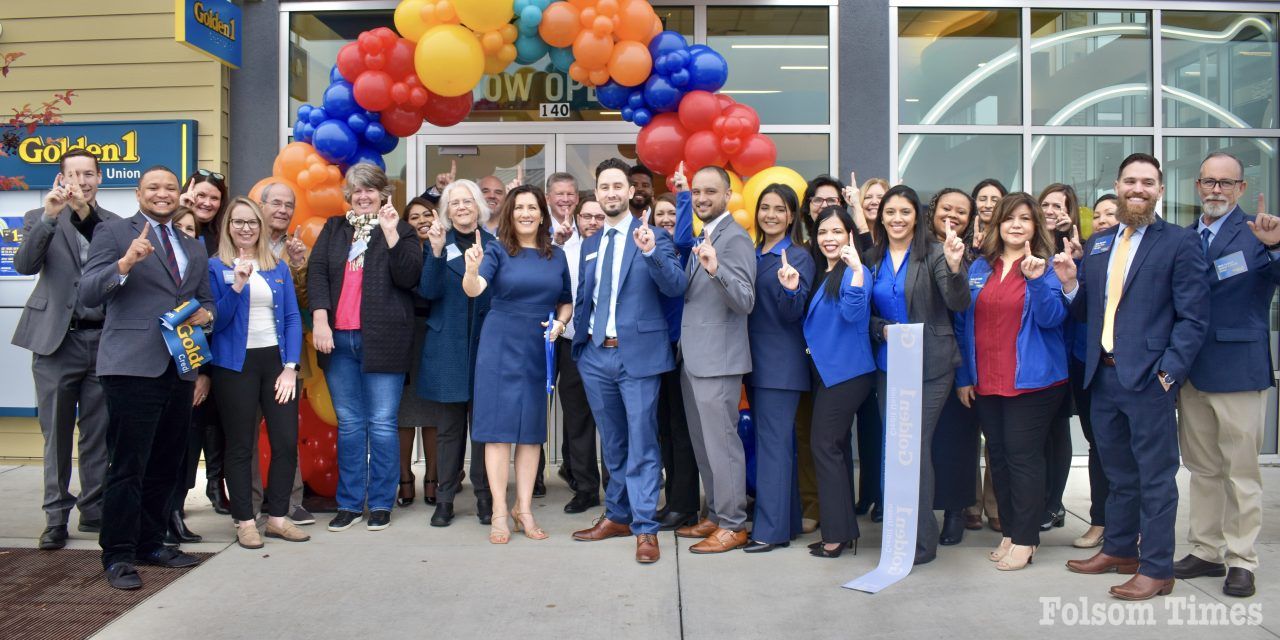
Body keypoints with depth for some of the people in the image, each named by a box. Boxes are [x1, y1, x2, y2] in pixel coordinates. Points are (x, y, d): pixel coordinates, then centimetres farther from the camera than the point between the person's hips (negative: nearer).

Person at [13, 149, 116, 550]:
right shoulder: (40, 218, 5)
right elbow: (25, 265, -13)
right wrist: (50, 216, -21)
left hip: (103, 340, 1)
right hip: (57, 340, -1)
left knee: (98, 433, 8)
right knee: (57, 434, 5)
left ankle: (94, 509, 20)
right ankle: (56, 515, 15)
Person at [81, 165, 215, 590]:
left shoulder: (194, 248, 20)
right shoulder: (114, 232, 2)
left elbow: (205, 300, 26)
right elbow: (87, 295, -7)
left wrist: (205, 313, 2)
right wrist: (124, 264, -24)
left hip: (179, 367, 6)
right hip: (132, 365, -6)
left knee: (166, 465, 12)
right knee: (127, 465, -4)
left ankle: (151, 543, 25)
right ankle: (118, 555, 6)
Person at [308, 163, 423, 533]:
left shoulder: (401, 230, 6)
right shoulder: (334, 229, 15)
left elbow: (409, 277, -7)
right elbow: (316, 272, 4)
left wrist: (391, 234, -16)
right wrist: (319, 319, -9)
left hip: (382, 341, -3)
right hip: (338, 338, 3)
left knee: (382, 424, 0)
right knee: (349, 423, 9)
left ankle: (381, 504, 10)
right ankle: (350, 504, 17)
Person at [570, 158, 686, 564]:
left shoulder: (653, 237, -2)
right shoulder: (589, 244, 15)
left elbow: (676, 287, -15)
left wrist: (652, 253, -30)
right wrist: (578, 337, 12)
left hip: (638, 352, -5)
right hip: (595, 354, 5)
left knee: (641, 443, -3)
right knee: (611, 443, 15)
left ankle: (645, 529, 2)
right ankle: (617, 516, 27)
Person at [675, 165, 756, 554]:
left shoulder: (734, 237, -12)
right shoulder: (702, 238, 16)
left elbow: (745, 301, -20)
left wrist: (716, 268, -37)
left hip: (718, 359, -9)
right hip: (693, 359, 10)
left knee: (721, 442, -3)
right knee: (703, 444, 15)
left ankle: (733, 526, 7)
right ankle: (715, 516, 26)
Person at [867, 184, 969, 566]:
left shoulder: (933, 253, -6)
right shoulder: (873, 258, 9)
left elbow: (958, 304, -16)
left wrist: (955, 267, -34)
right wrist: (884, 330, -7)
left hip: (929, 366, -5)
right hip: (888, 366, 5)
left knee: (915, 447, -6)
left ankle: (922, 542, 5)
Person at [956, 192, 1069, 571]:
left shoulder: (1046, 266, -1)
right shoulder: (979, 267, 10)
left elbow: (1051, 319, -12)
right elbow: (965, 322, 11)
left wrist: (1036, 280, -26)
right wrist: (964, 376, 8)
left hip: (1030, 380, -5)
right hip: (986, 381, 5)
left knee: (1023, 455, -3)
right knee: (998, 455, 11)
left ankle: (1025, 540, 8)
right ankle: (1010, 531, 23)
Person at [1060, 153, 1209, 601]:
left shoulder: (1180, 242, -3)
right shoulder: (1098, 244, 14)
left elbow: (1194, 317, -7)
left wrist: (1168, 371, -16)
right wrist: (1070, 282, -4)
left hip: (1149, 377, -5)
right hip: (1103, 375, 6)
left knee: (1155, 475, 3)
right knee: (1118, 472, 18)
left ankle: (1157, 569, 12)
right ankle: (1119, 550, 31)